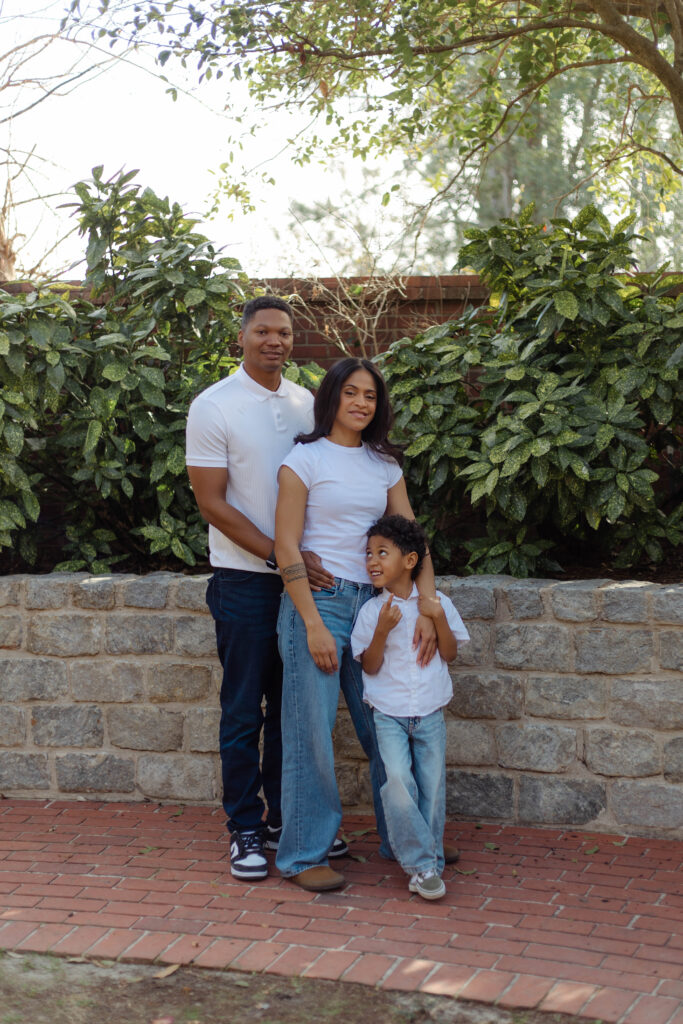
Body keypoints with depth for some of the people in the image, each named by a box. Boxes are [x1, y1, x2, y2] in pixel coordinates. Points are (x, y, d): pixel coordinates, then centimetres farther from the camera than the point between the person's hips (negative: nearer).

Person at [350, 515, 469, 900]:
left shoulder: (437, 603, 3)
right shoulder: (372, 611, -1)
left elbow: (450, 654, 3)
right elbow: (370, 665, -2)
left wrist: (438, 617, -11)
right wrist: (382, 629, -18)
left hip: (430, 712, 1)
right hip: (389, 713, -1)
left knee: (432, 786, 2)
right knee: (398, 781, -18)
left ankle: (431, 864, 18)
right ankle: (421, 864, -9)